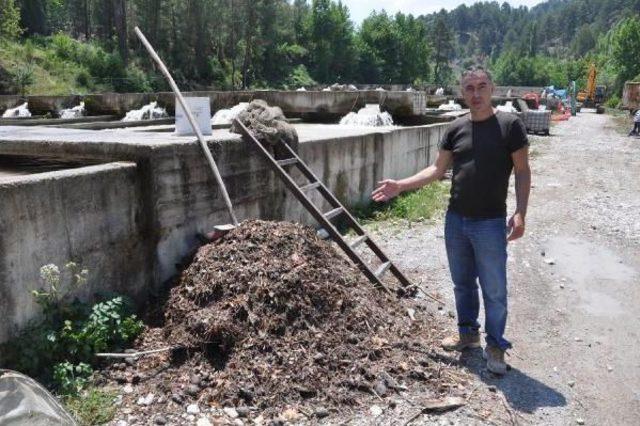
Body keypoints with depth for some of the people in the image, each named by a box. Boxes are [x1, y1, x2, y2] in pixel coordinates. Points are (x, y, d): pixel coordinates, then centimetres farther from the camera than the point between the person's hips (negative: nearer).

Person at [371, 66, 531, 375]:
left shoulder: (510, 125, -6)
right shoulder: (456, 129, 5)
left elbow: (522, 171, -4)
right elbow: (437, 169, 9)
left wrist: (520, 213, -14)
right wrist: (400, 186, 1)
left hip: (490, 223, -4)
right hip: (455, 221, 5)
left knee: (494, 289, 4)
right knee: (462, 283, 17)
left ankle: (495, 345, 20)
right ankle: (468, 333, 35)